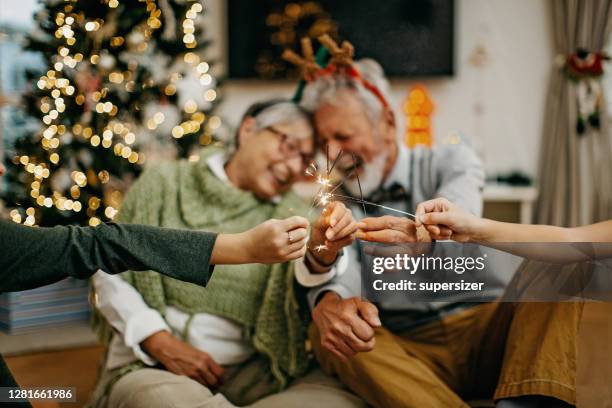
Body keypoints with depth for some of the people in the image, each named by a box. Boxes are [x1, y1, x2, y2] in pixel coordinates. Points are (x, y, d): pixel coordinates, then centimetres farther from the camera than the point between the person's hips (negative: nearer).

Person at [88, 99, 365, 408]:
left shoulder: (292, 214, 10)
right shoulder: (165, 183, 5)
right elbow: (109, 271, 4)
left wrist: (322, 248, -32)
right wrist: (161, 342, -9)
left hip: (250, 370, 4)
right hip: (150, 364, -3)